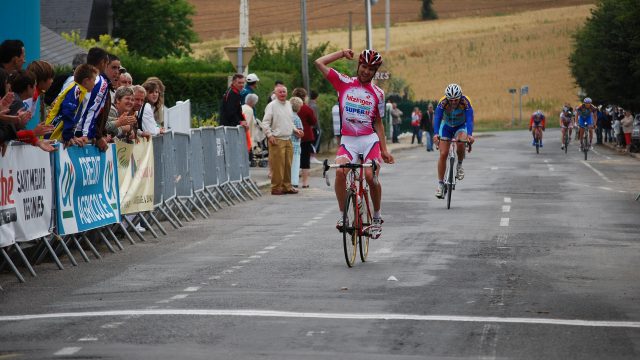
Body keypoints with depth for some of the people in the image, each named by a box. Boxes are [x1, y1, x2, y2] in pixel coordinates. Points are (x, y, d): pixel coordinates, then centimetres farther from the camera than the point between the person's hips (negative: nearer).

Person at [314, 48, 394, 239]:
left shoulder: (378, 94, 7)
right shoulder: (344, 83, 3)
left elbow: (378, 123, 12)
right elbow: (319, 63, -2)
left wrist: (384, 150, 9)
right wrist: (342, 53, 4)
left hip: (370, 139, 0)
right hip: (348, 140, 0)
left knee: (371, 176, -18)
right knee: (340, 171, -26)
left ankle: (377, 217, 4)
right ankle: (342, 215, -14)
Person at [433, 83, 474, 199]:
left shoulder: (466, 102, -30)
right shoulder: (443, 103, -29)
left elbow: (469, 119, -39)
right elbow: (437, 118, -38)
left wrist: (470, 135, -55)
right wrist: (436, 134, -54)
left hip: (461, 126, -1)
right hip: (446, 126, 1)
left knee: (461, 142, -33)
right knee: (443, 154, -9)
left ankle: (459, 165, -7)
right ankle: (440, 184, 0)